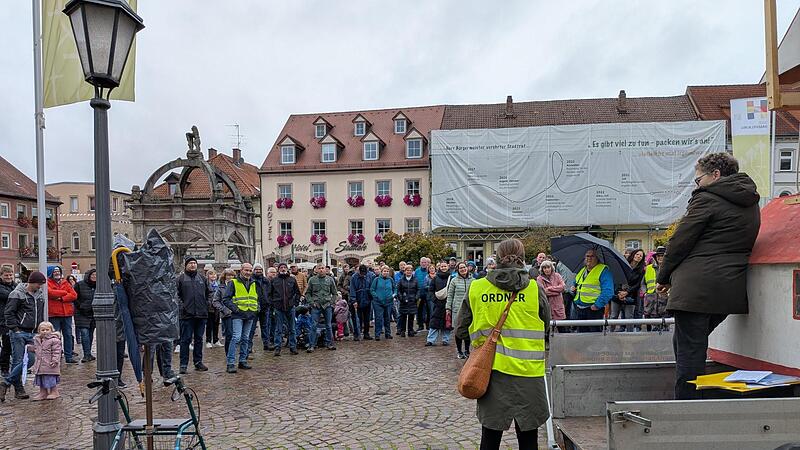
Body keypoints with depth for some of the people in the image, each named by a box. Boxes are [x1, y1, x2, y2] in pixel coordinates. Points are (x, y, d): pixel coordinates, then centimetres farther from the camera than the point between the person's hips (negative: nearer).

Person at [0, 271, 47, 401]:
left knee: (31, 359, -2)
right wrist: (15, 328, -13)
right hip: (19, 333, -6)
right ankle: (19, 390, 7)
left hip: (31, 333, 6)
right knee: (18, 361, -3)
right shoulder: (18, 294, -8)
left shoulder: (40, 294, 12)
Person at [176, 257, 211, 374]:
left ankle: (198, 362, 19)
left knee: (199, 339, 11)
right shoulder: (180, 278, 0)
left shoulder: (202, 278, 13)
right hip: (187, 314, -4)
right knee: (185, 339, -1)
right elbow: (176, 294, -3)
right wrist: (181, 305, -13)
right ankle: (183, 364, 6)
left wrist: (207, 303, 10)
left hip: (201, 313, 4)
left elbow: (209, 293, 21)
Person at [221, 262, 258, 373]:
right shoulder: (233, 283, -2)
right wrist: (235, 308, -13)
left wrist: (257, 308, 11)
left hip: (250, 315, 6)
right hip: (238, 315, -6)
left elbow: (257, 298, 27)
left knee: (245, 339, 11)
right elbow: (225, 299, -5)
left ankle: (242, 361, 18)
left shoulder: (254, 284, 15)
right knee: (236, 338, -13)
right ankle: (231, 363, -10)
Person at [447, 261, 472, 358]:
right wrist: (448, 308, -2)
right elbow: (450, 295, 2)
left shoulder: (473, 280, 5)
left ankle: (467, 350, 23)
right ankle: (459, 351, 18)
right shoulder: (454, 281, 0)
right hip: (457, 309, -2)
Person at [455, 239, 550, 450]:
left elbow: (461, 331, 4)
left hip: (490, 370, 1)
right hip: (527, 370, -1)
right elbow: (546, 327, 7)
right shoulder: (534, 288, -6)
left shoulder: (476, 288, -3)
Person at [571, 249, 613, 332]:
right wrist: (573, 289, 9)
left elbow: (608, 291, -16)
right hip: (579, 309, 7)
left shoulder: (603, 270, -6)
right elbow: (576, 284, 32)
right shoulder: (581, 271, 18)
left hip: (594, 309, -7)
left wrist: (598, 304, -22)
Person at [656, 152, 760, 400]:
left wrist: (663, 277, 5)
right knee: (685, 342, 21)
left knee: (689, 351, -3)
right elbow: (736, 246, 21)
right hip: (731, 289, 9)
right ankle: (697, 401, 26)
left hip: (695, 287, -9)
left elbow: (680, 241, -7)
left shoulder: (707, 199, -7)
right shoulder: (751, 205, 18)